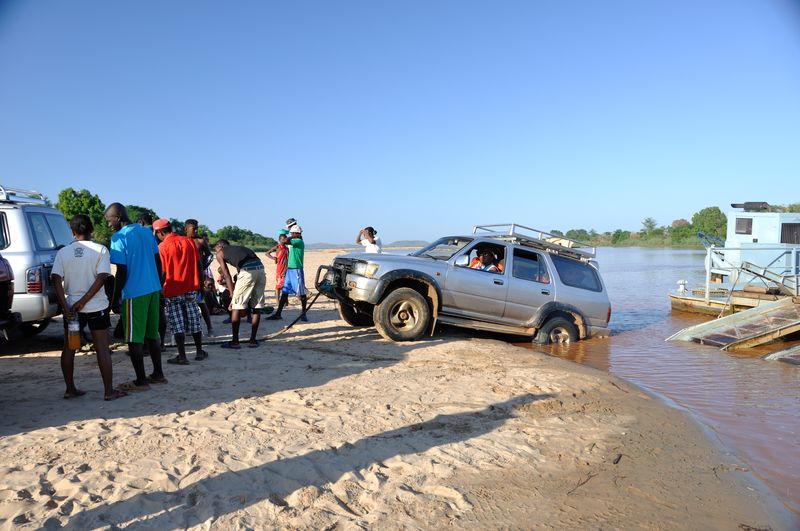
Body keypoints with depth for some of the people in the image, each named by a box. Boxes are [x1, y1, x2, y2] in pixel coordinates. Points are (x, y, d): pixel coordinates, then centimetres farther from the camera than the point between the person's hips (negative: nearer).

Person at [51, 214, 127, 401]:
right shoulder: (100, 250, -5)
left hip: (71, 307, 3)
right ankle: (109, 391, 2)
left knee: (69, 348, 15)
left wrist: (66, 306, -8)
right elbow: (102, 277, -14)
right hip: (96, 307, -3)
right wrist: (83, 301, -11)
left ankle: (70, 389, 22)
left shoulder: (63, 252, 2)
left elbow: (56, 279, -6)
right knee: (102, 348, 1)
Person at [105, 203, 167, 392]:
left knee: (134, 338, 2)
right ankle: (158, 374, 23)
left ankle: (141, 381, 8)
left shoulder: (119, 238, -12)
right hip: (153, 290, 7)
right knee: (152, 334, 16)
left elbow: (121, 272, -14)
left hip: (133, 293, -7)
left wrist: (115, 298, -7)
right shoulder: (147, 232, 10)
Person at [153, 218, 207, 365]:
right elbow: (198, 264, 6)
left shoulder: (162, 247, -8)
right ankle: (199, 351, 20)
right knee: (194, 321, 13)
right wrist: (199, 284, 14)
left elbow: (162, 273, -9)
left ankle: (182, 357, 3)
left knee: (177, 324, 2)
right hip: (191, 288, 4)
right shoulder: (189, 241, 4)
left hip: (173, 291, -4)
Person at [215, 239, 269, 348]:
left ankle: (235, 341, 11)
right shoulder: (240, 247, 35)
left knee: (236, 306, 7)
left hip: (247, 271, -6)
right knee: (257, 307, 14)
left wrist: (233, 295, 18)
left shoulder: (220, 253, 21)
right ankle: (253, 340, 20)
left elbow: (227, 276, 15)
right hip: (260, 269, 6)